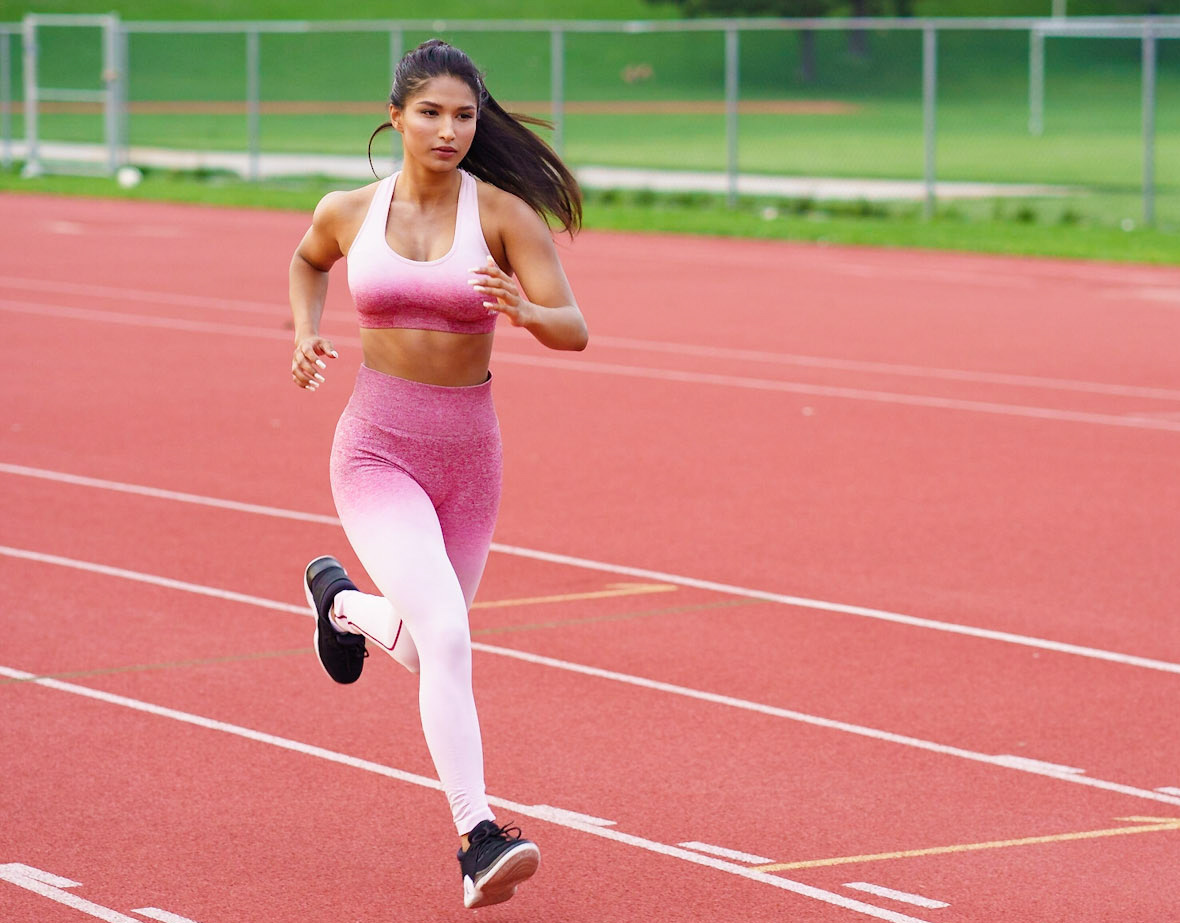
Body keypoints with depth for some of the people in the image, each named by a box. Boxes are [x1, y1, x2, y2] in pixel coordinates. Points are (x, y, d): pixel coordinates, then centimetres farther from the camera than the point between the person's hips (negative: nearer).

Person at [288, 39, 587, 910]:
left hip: (469, 453, 2)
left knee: (422, 650, 18)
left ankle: (341, 601, 52)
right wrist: (307, 335, 6)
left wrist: (524, 312, -32)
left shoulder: (505, 213, -7)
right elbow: (308, 260, 23)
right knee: (447, 636, -23)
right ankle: (479, 839, -22)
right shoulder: (349, 212, -1)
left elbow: (574, 330, -10)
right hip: (377, 449, -2)